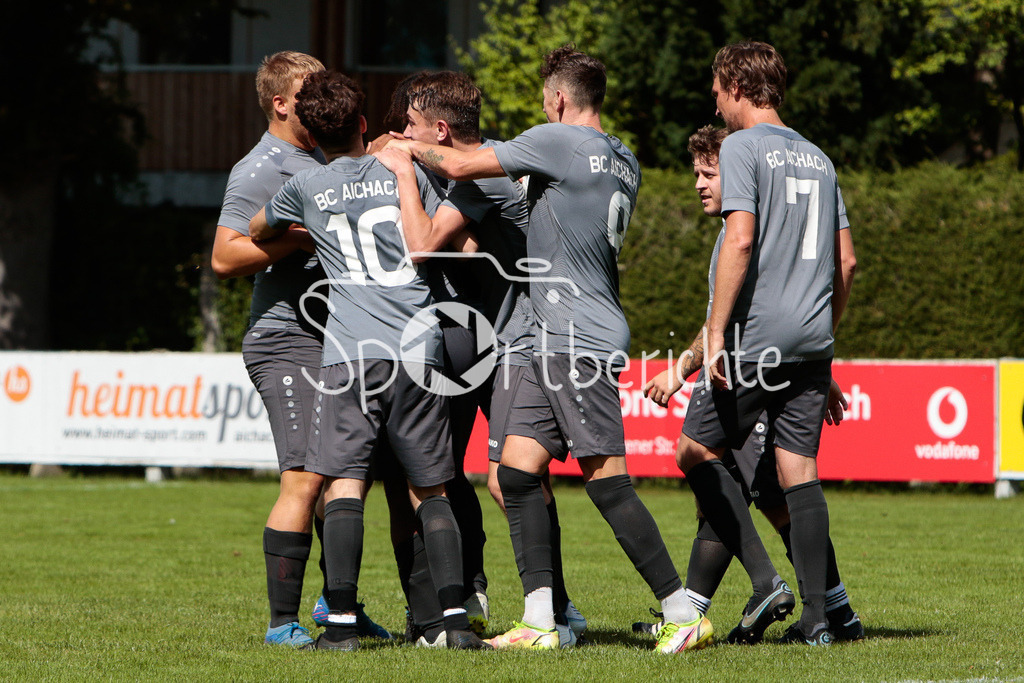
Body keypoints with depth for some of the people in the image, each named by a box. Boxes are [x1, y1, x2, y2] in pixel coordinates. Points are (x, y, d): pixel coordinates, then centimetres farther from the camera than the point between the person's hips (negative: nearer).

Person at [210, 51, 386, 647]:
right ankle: (284, 621, -12)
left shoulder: (320, 161, 19)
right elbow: (224, 258, -16)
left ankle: (336, 602, 30)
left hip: (333, 341, 9)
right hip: (287, 341, -9)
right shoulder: (261, 170, -9)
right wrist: (302, 238, -21)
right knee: (306, 480, -15)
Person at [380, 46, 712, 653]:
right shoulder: (625, 163, 15)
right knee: (518, 469, 6)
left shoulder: (559, 141, -10)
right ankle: (540, 622, 2)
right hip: (559, 341, 9)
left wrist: (413, 149, 12)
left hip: (577, 339, -9)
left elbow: (460, 167, -8)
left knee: (607, 479, -10)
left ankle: (684, 615, -9)